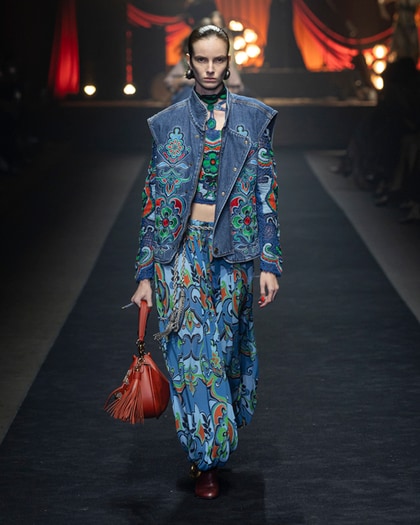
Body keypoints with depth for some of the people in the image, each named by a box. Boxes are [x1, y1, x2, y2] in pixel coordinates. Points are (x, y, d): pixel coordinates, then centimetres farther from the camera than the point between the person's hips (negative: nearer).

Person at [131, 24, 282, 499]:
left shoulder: (254, 118, 4)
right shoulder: (167, 123, 3)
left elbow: (267, 195, 3)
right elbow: (152, 202, 4)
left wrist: (269, 264, -4)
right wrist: (146, 273, 1)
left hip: (231, 252, 1)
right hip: (180, 251, -1)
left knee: (227, 347, 8)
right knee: (192, 350, -5)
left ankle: (214, 441, 33)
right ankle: (207, 461, 7)